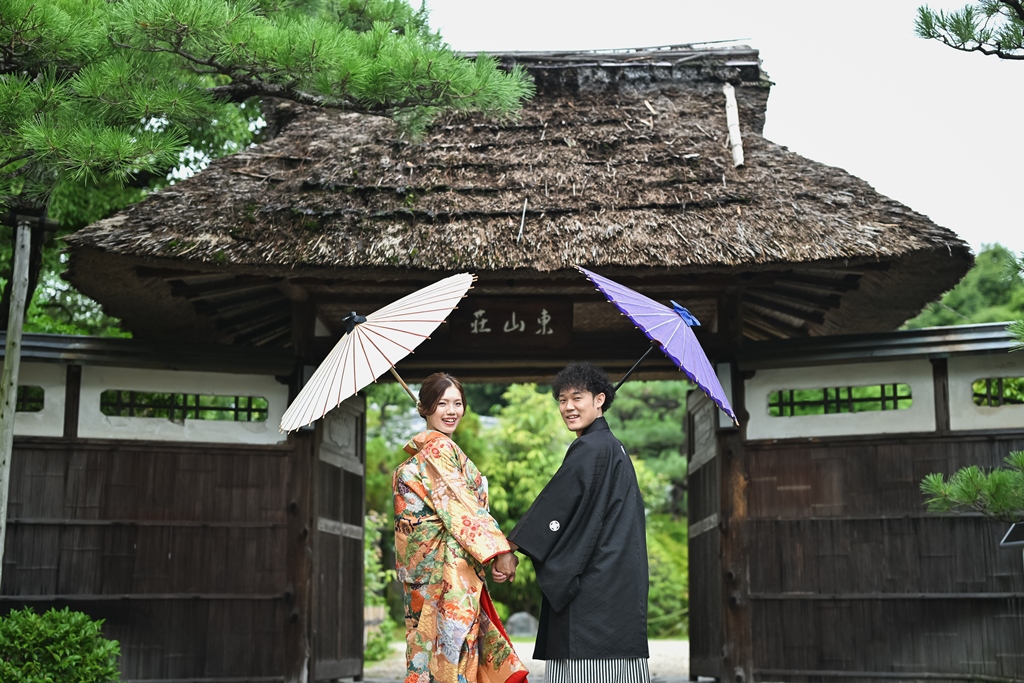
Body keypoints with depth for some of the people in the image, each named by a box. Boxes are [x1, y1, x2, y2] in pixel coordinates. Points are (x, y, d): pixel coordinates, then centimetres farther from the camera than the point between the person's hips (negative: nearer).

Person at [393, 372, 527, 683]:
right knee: (453, 636, -7)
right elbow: (462, 507, -17)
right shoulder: (440, 448, -11)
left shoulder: (418, 450, 18)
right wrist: (500, 550, -17)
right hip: (448, 567, -9)